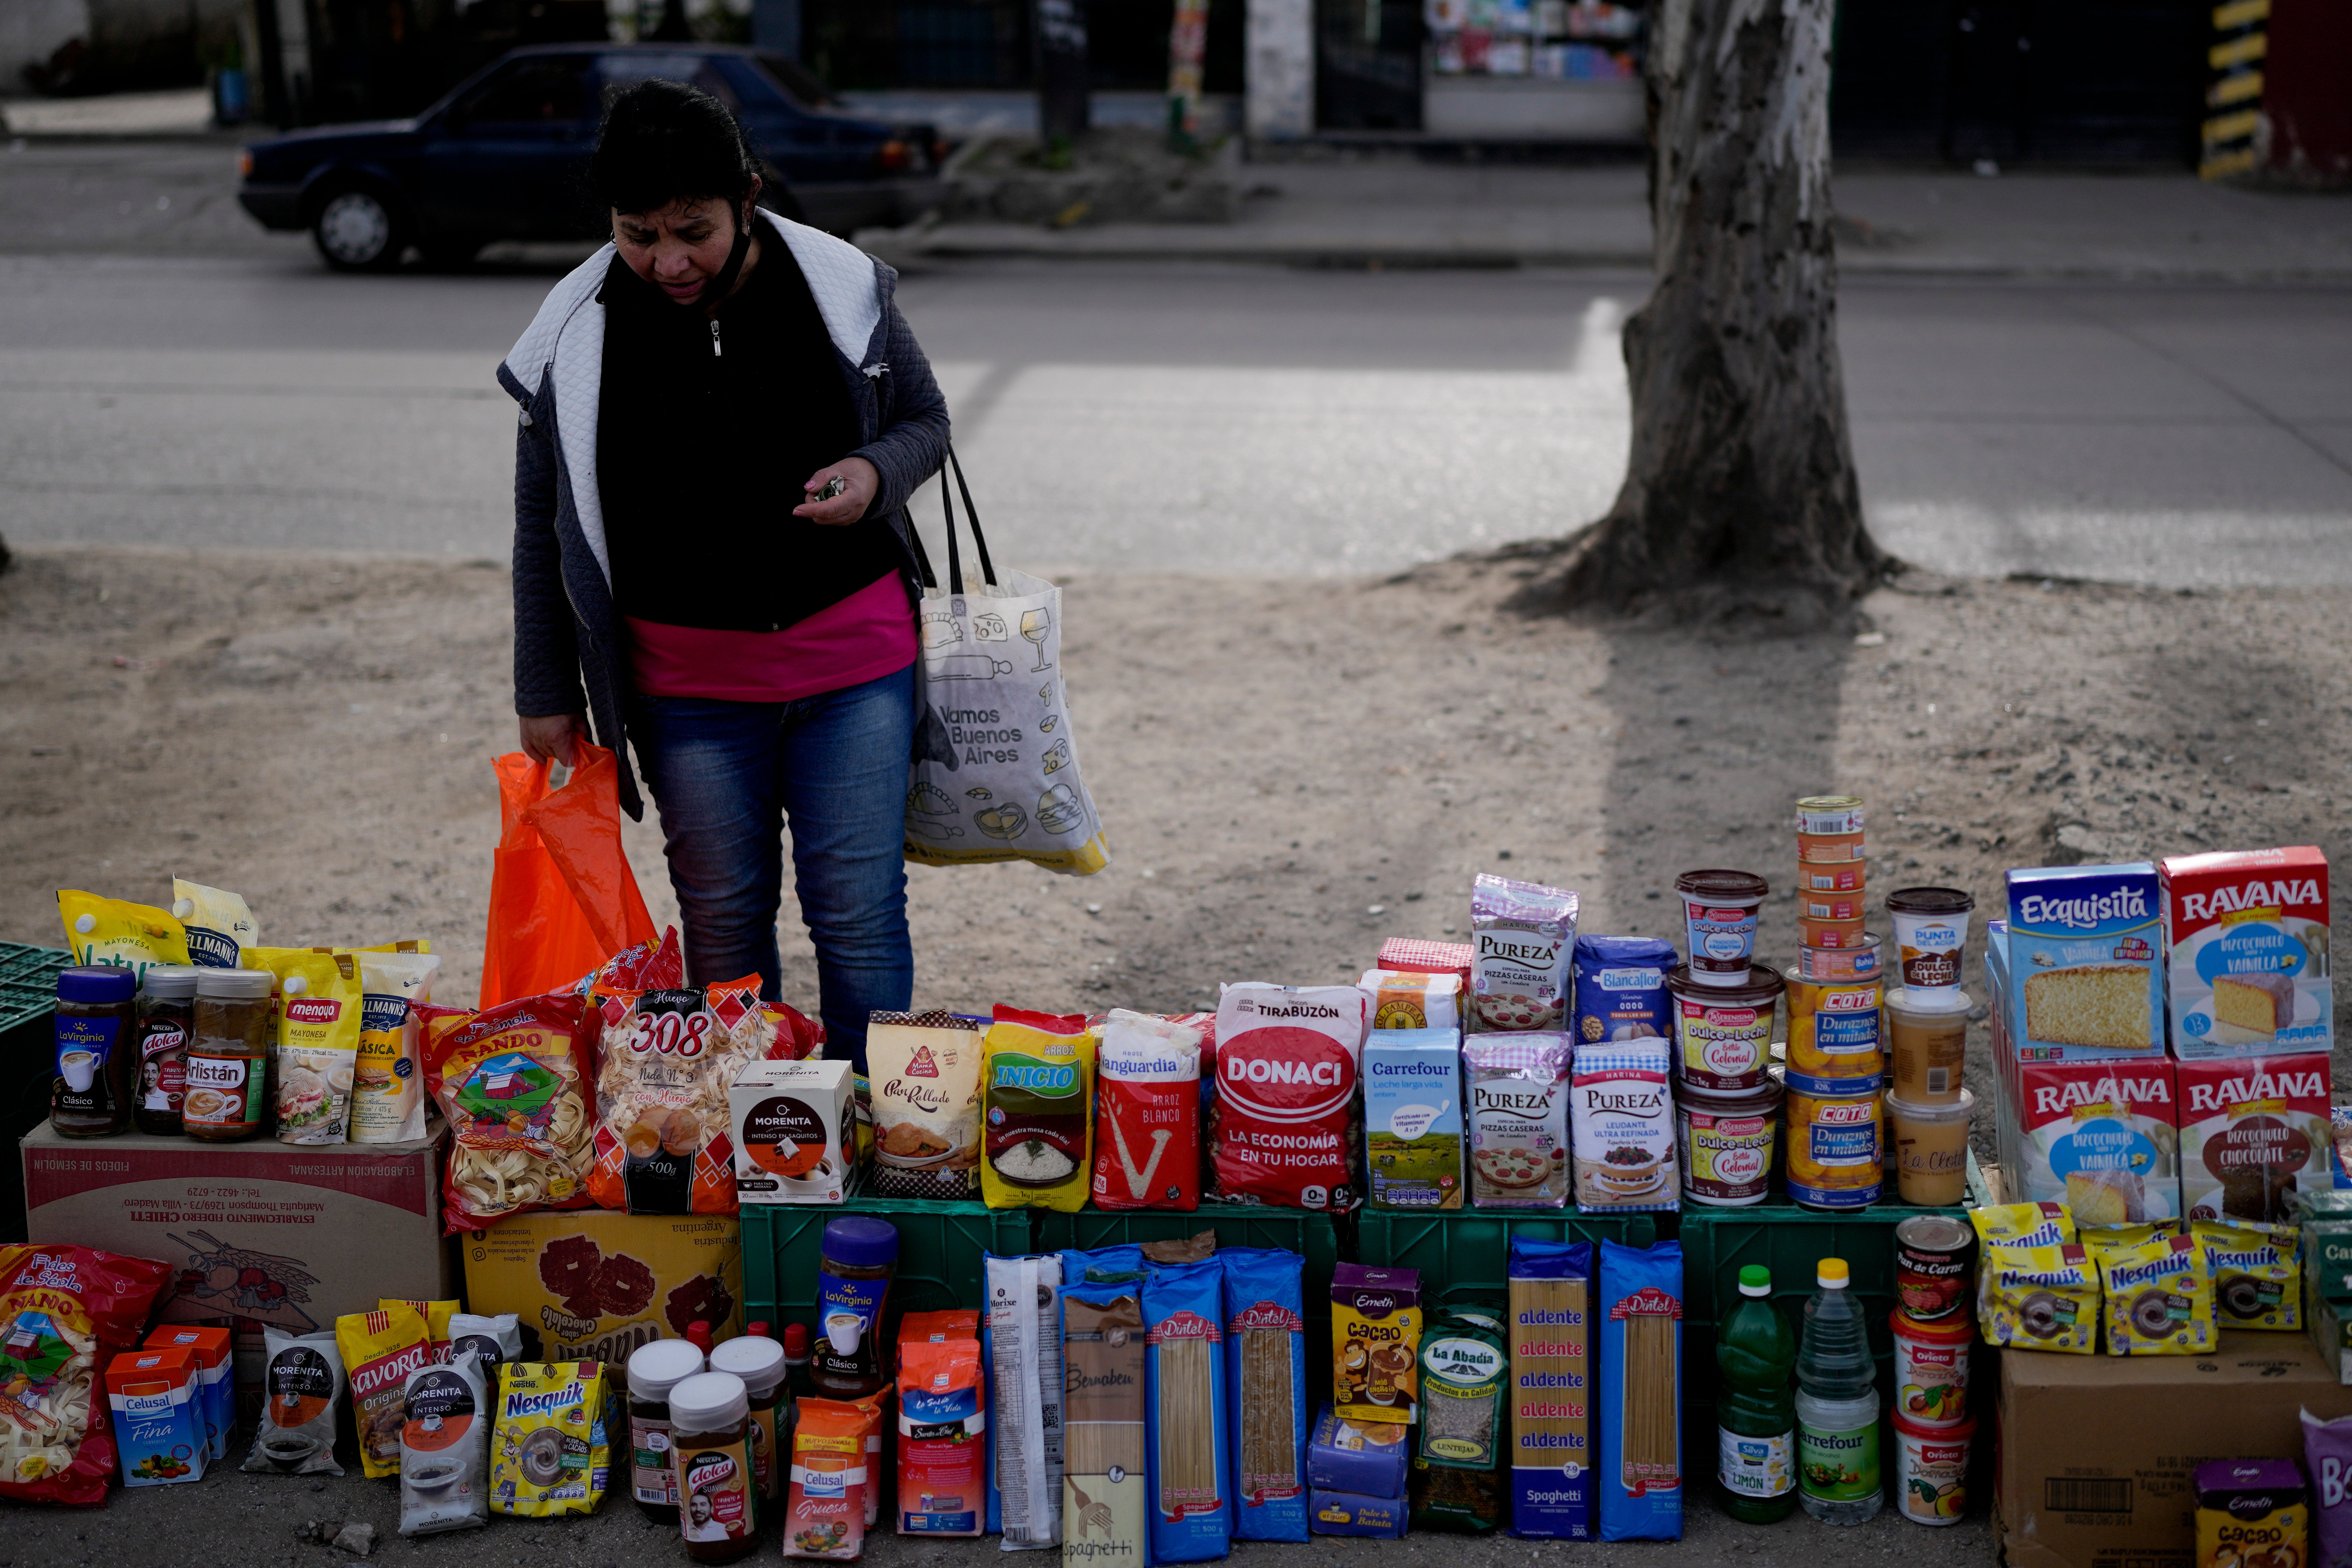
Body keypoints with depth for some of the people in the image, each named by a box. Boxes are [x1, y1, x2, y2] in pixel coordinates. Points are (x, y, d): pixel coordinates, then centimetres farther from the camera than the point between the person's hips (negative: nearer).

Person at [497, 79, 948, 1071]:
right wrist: (545, 695, 5)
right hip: (688, 680, 1)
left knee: (858, 909, 2)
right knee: (723, 917, 10)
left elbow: (924, 421, 7)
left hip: (853, 657, 0)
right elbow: (542, 525, 3)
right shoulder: (577, 337, -7)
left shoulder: (842, 290, -8)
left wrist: (874, 474, -17)